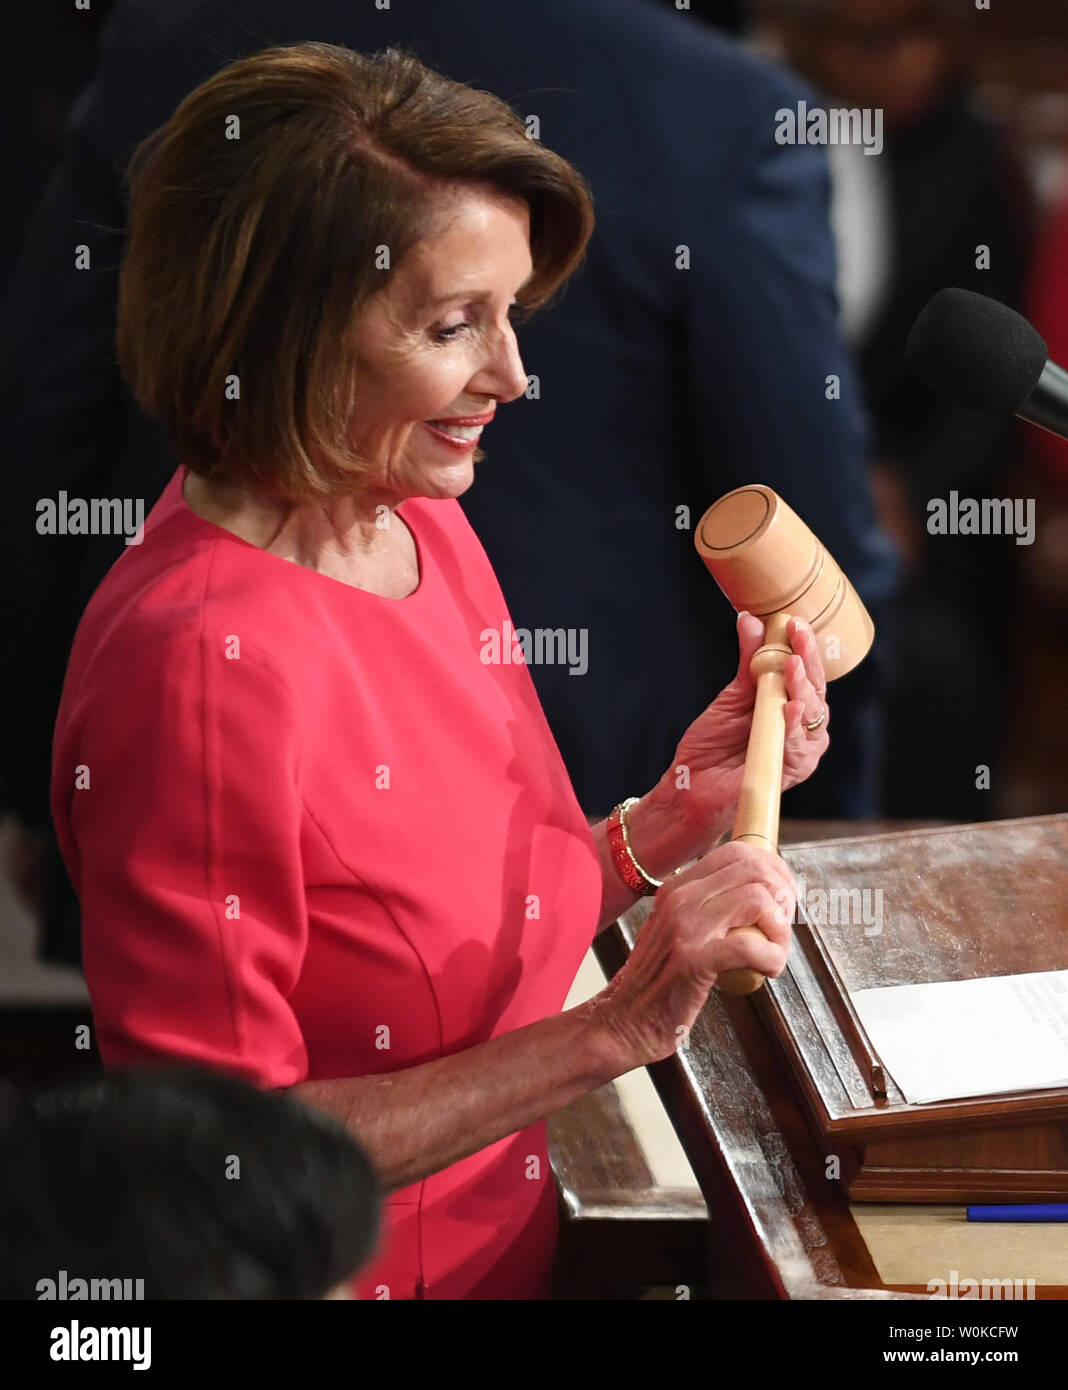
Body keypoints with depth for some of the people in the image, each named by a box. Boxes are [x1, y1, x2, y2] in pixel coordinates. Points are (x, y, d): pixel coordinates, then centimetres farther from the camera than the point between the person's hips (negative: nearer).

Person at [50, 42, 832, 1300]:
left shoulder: (425, 534, 2)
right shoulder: (198, 662, -24)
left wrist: (679, 812, -6)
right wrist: (614, 1031, -24)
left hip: (509, 1240, 8)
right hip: (346, 1273, -7)